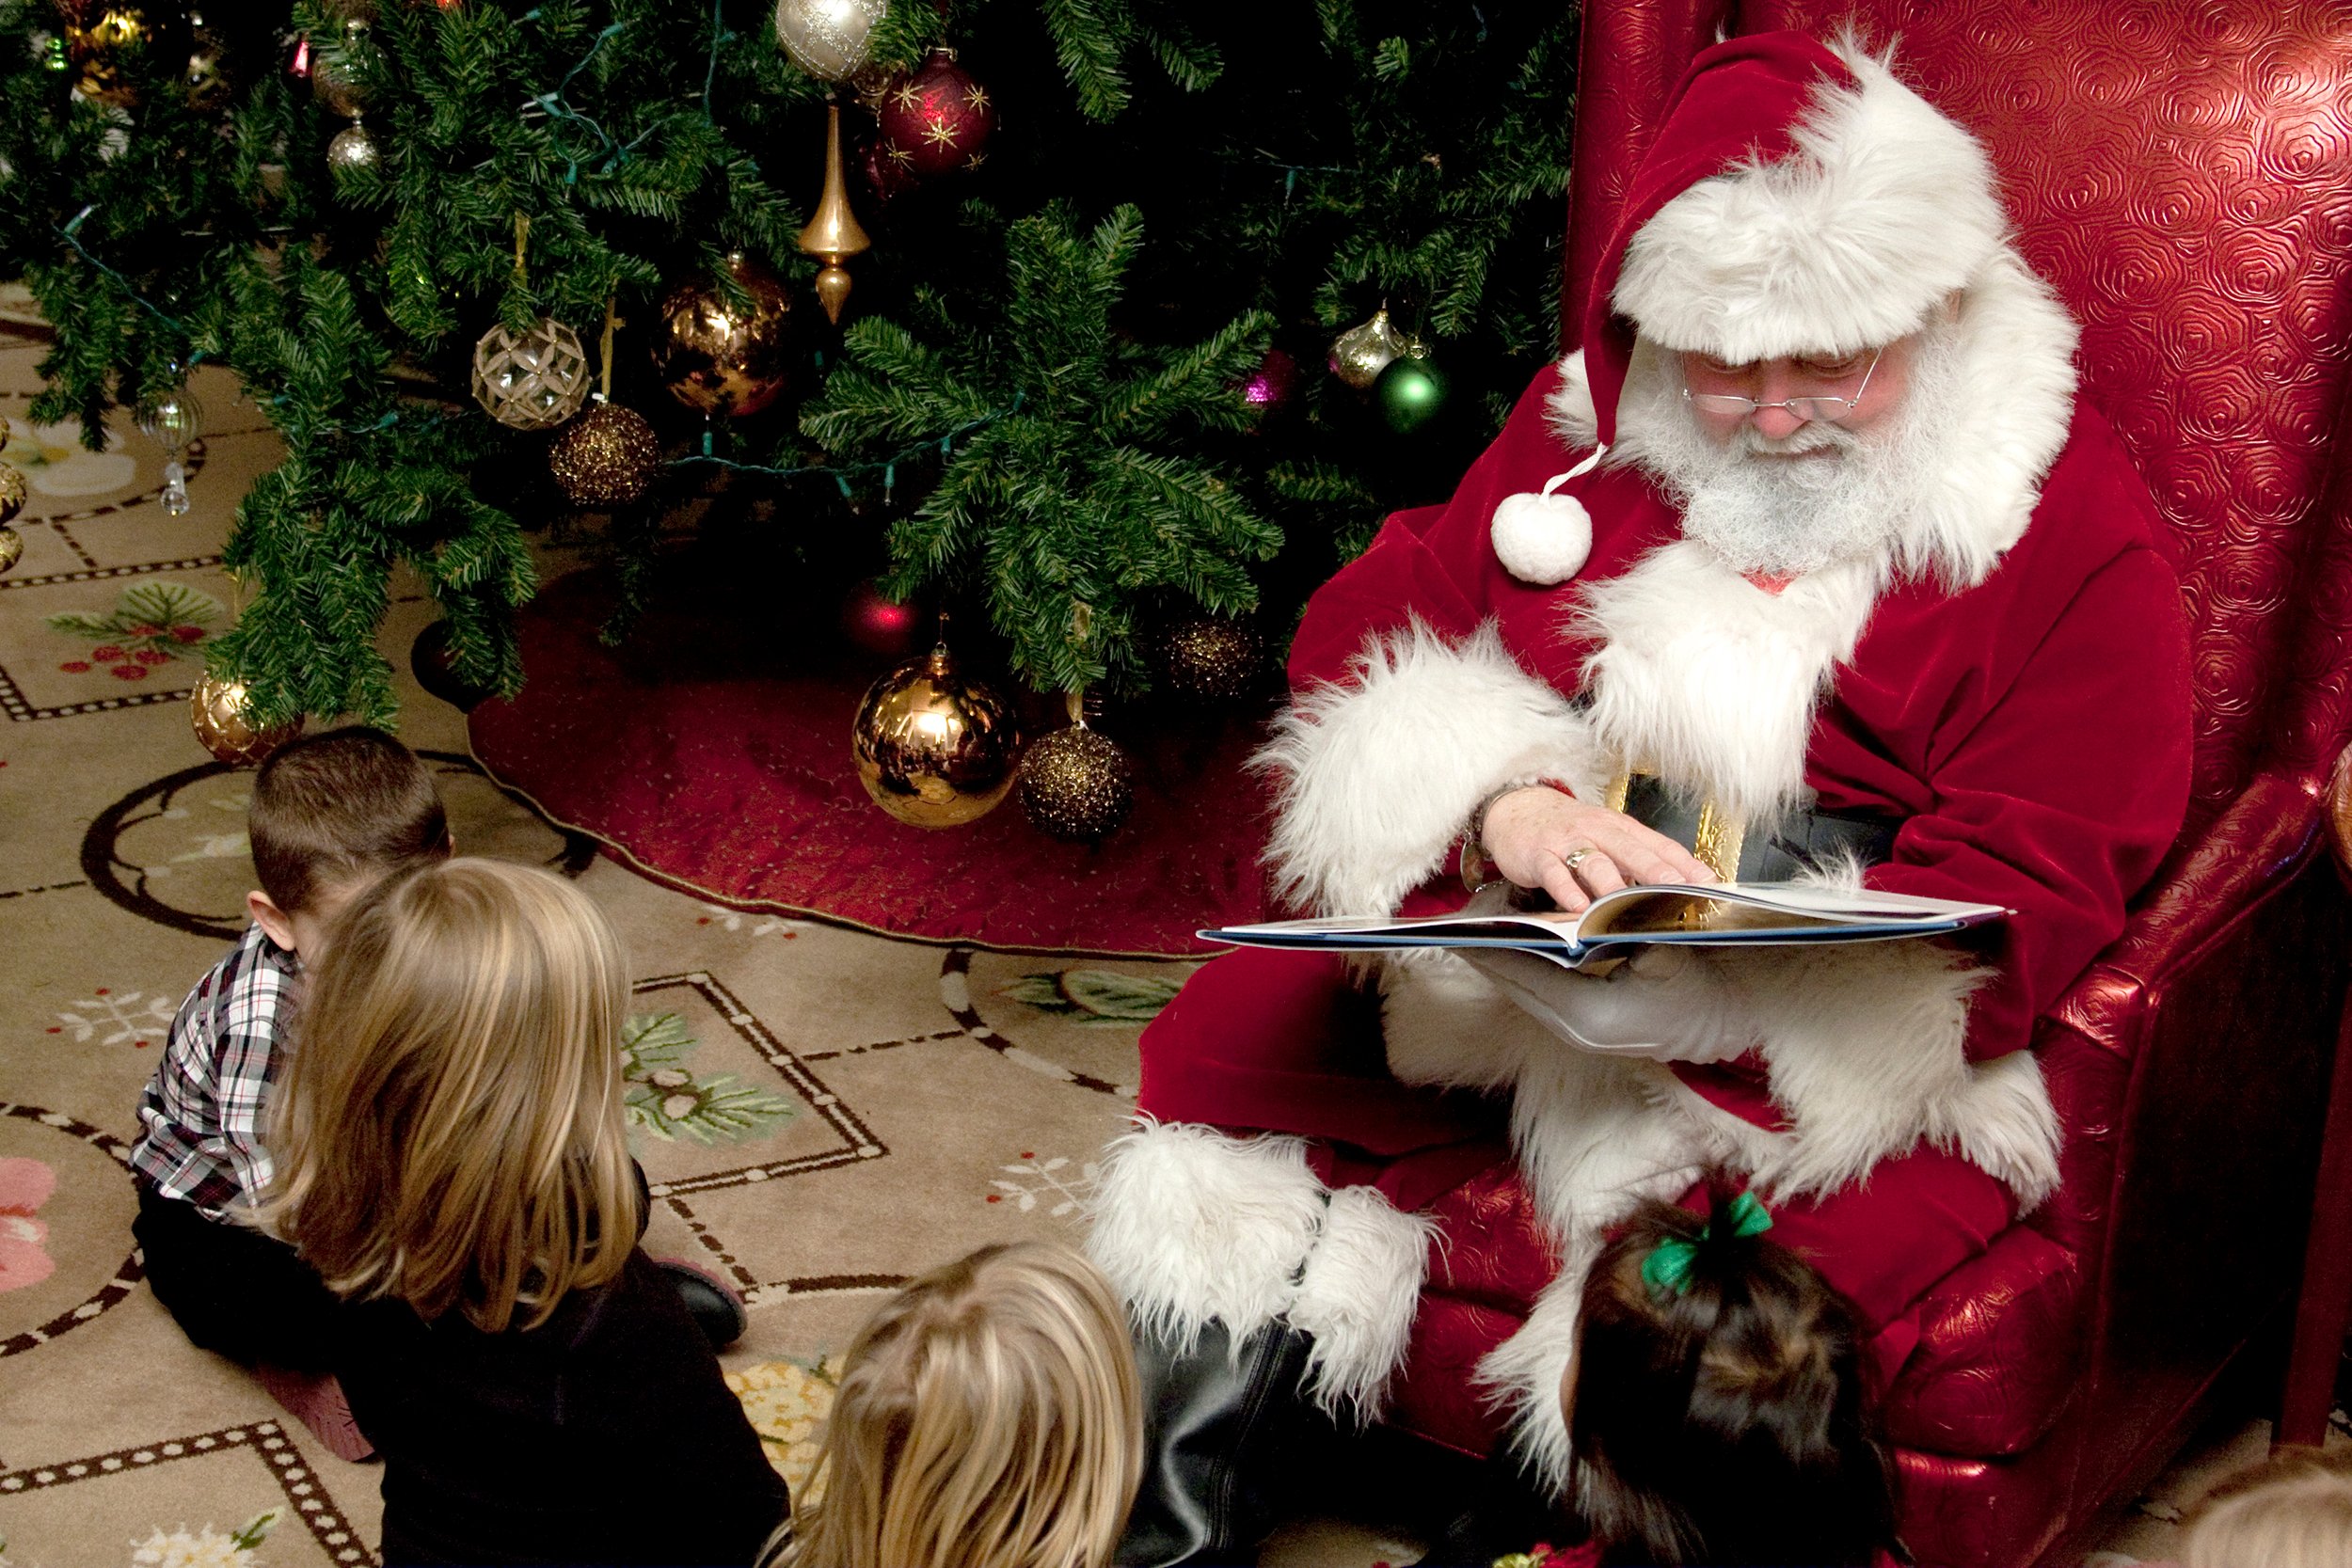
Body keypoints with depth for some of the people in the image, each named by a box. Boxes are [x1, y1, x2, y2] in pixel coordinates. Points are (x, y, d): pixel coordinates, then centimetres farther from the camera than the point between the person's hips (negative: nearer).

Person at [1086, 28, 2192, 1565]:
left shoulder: (2074, 525, -6)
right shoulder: (1584, 431, 7)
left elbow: (2034, 881, -11)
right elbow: (1367, 632, 3)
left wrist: (1726, 997, -28)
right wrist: (1500, 814, -21)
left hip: (1836, 1052, -4)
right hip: (1508, 964, 5)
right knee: (1226, 1034, -12)